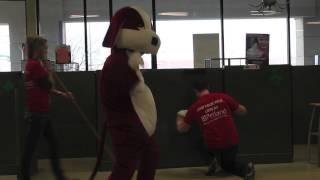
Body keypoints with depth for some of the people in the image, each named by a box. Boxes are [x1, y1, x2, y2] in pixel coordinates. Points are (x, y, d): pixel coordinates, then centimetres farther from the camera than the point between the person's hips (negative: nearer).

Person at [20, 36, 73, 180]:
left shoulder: (33, 64, 13)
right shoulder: (35, 65, -18)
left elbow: (44, 88, 17)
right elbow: (49, 85, -15)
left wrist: (63, 94, 12)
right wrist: (48, 68, -2)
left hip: (40, 112, 10)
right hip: (37, 113, -10)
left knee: (53, 144, 14)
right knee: (30, 147, -2)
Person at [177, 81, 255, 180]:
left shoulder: (195, 107, -1)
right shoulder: (223, 97, -1)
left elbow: (181, 129, 12)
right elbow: (243, 111, 9)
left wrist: (180, 117, 35)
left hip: (214, 144, -3)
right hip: (232, 141, 3)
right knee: (228, 164, 33)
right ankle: (245, 167, 5)